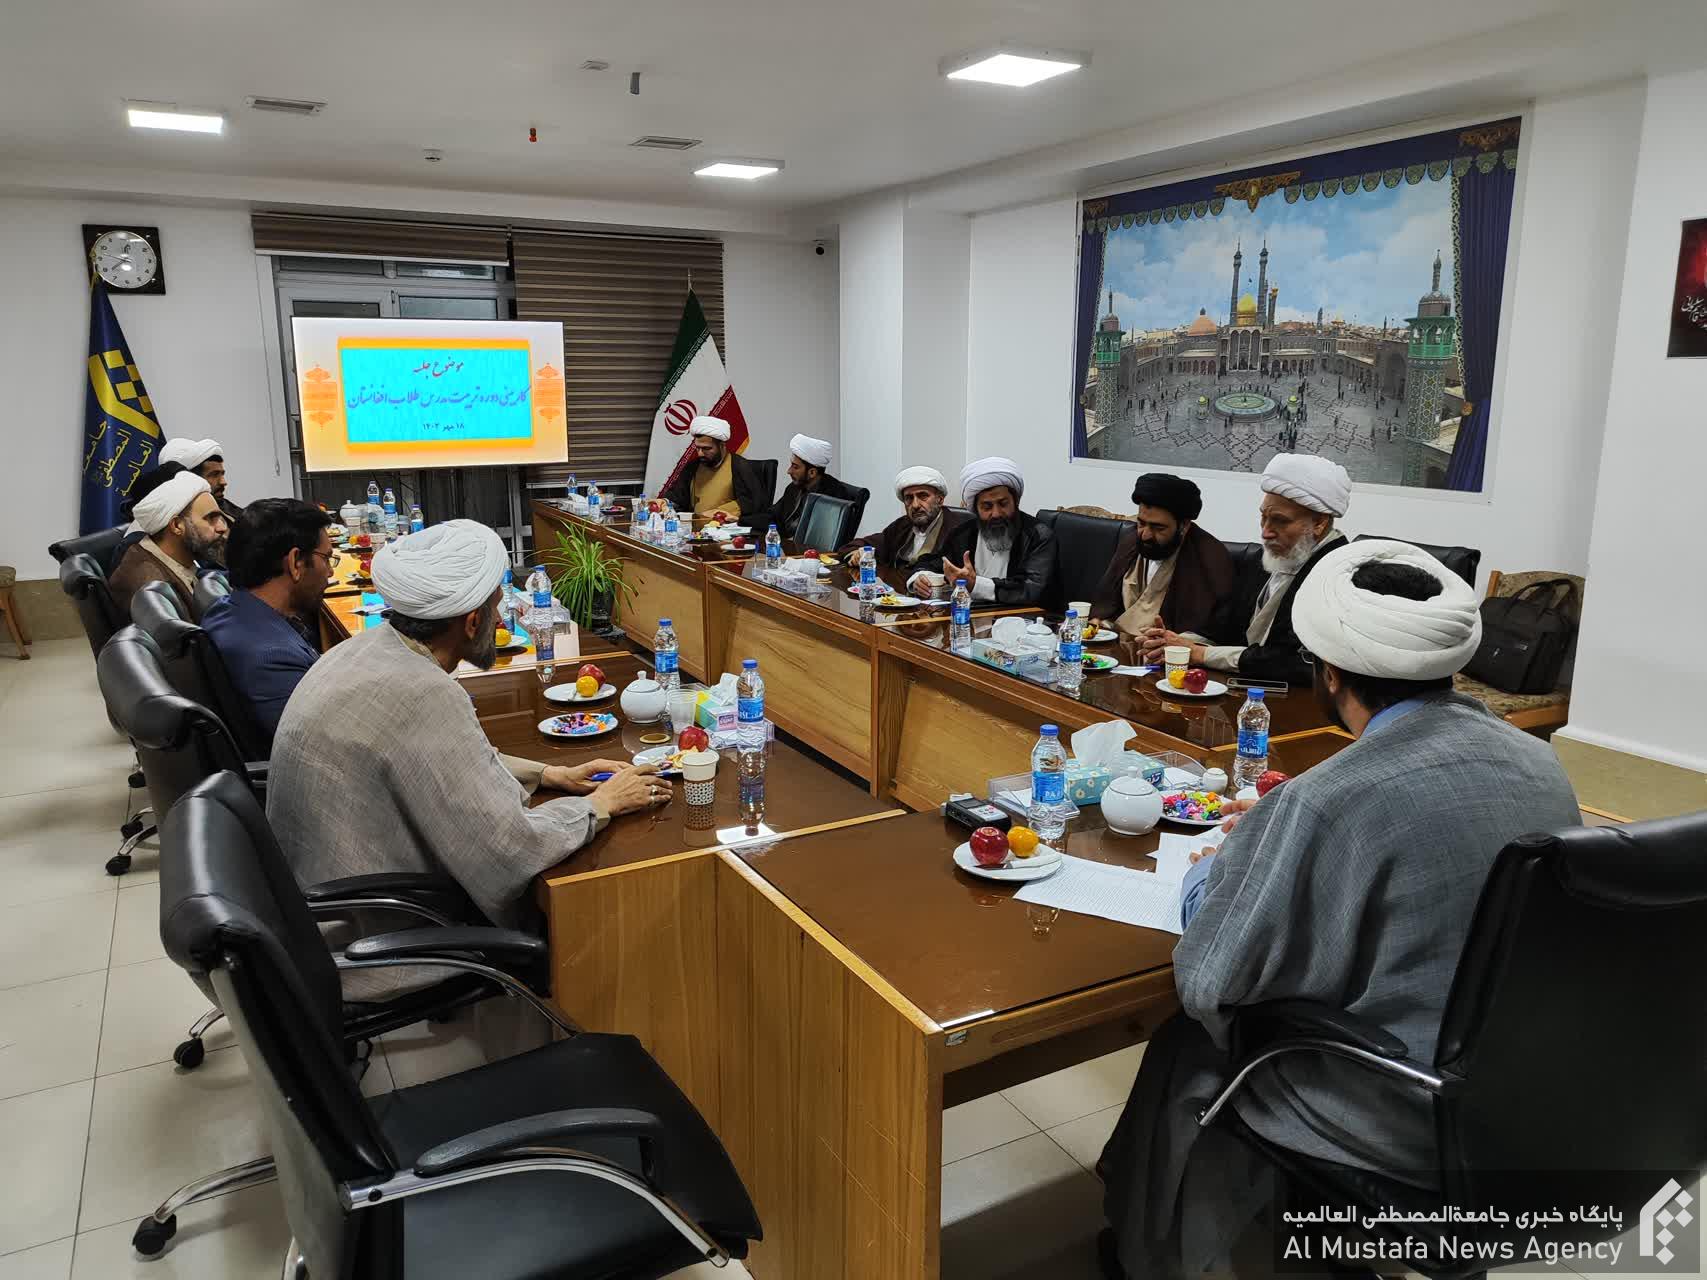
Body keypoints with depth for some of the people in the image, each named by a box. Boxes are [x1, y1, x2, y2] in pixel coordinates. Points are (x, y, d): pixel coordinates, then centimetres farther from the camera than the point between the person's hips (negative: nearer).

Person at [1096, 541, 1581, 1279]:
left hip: (1408, 1129, -7)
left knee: (1185, 1049, 18)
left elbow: (1208, 982, -19)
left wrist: (1212, 875, 0)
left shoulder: (1329, 801, -27)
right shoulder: (1538, 761, -3)